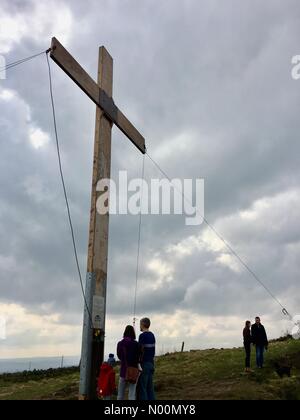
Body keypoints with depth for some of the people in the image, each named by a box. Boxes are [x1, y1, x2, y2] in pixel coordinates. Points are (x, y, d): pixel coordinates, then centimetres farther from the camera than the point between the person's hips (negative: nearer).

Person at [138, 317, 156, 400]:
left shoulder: (142, 336, -13)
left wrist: (139, 361, -9)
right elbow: (153, 350, 13)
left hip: (144, 363, -8)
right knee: (150, 386, 12)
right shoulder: (152, 335, 10)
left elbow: (141, 350, -16)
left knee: (142, 387, -1)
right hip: (151, 362, 8)